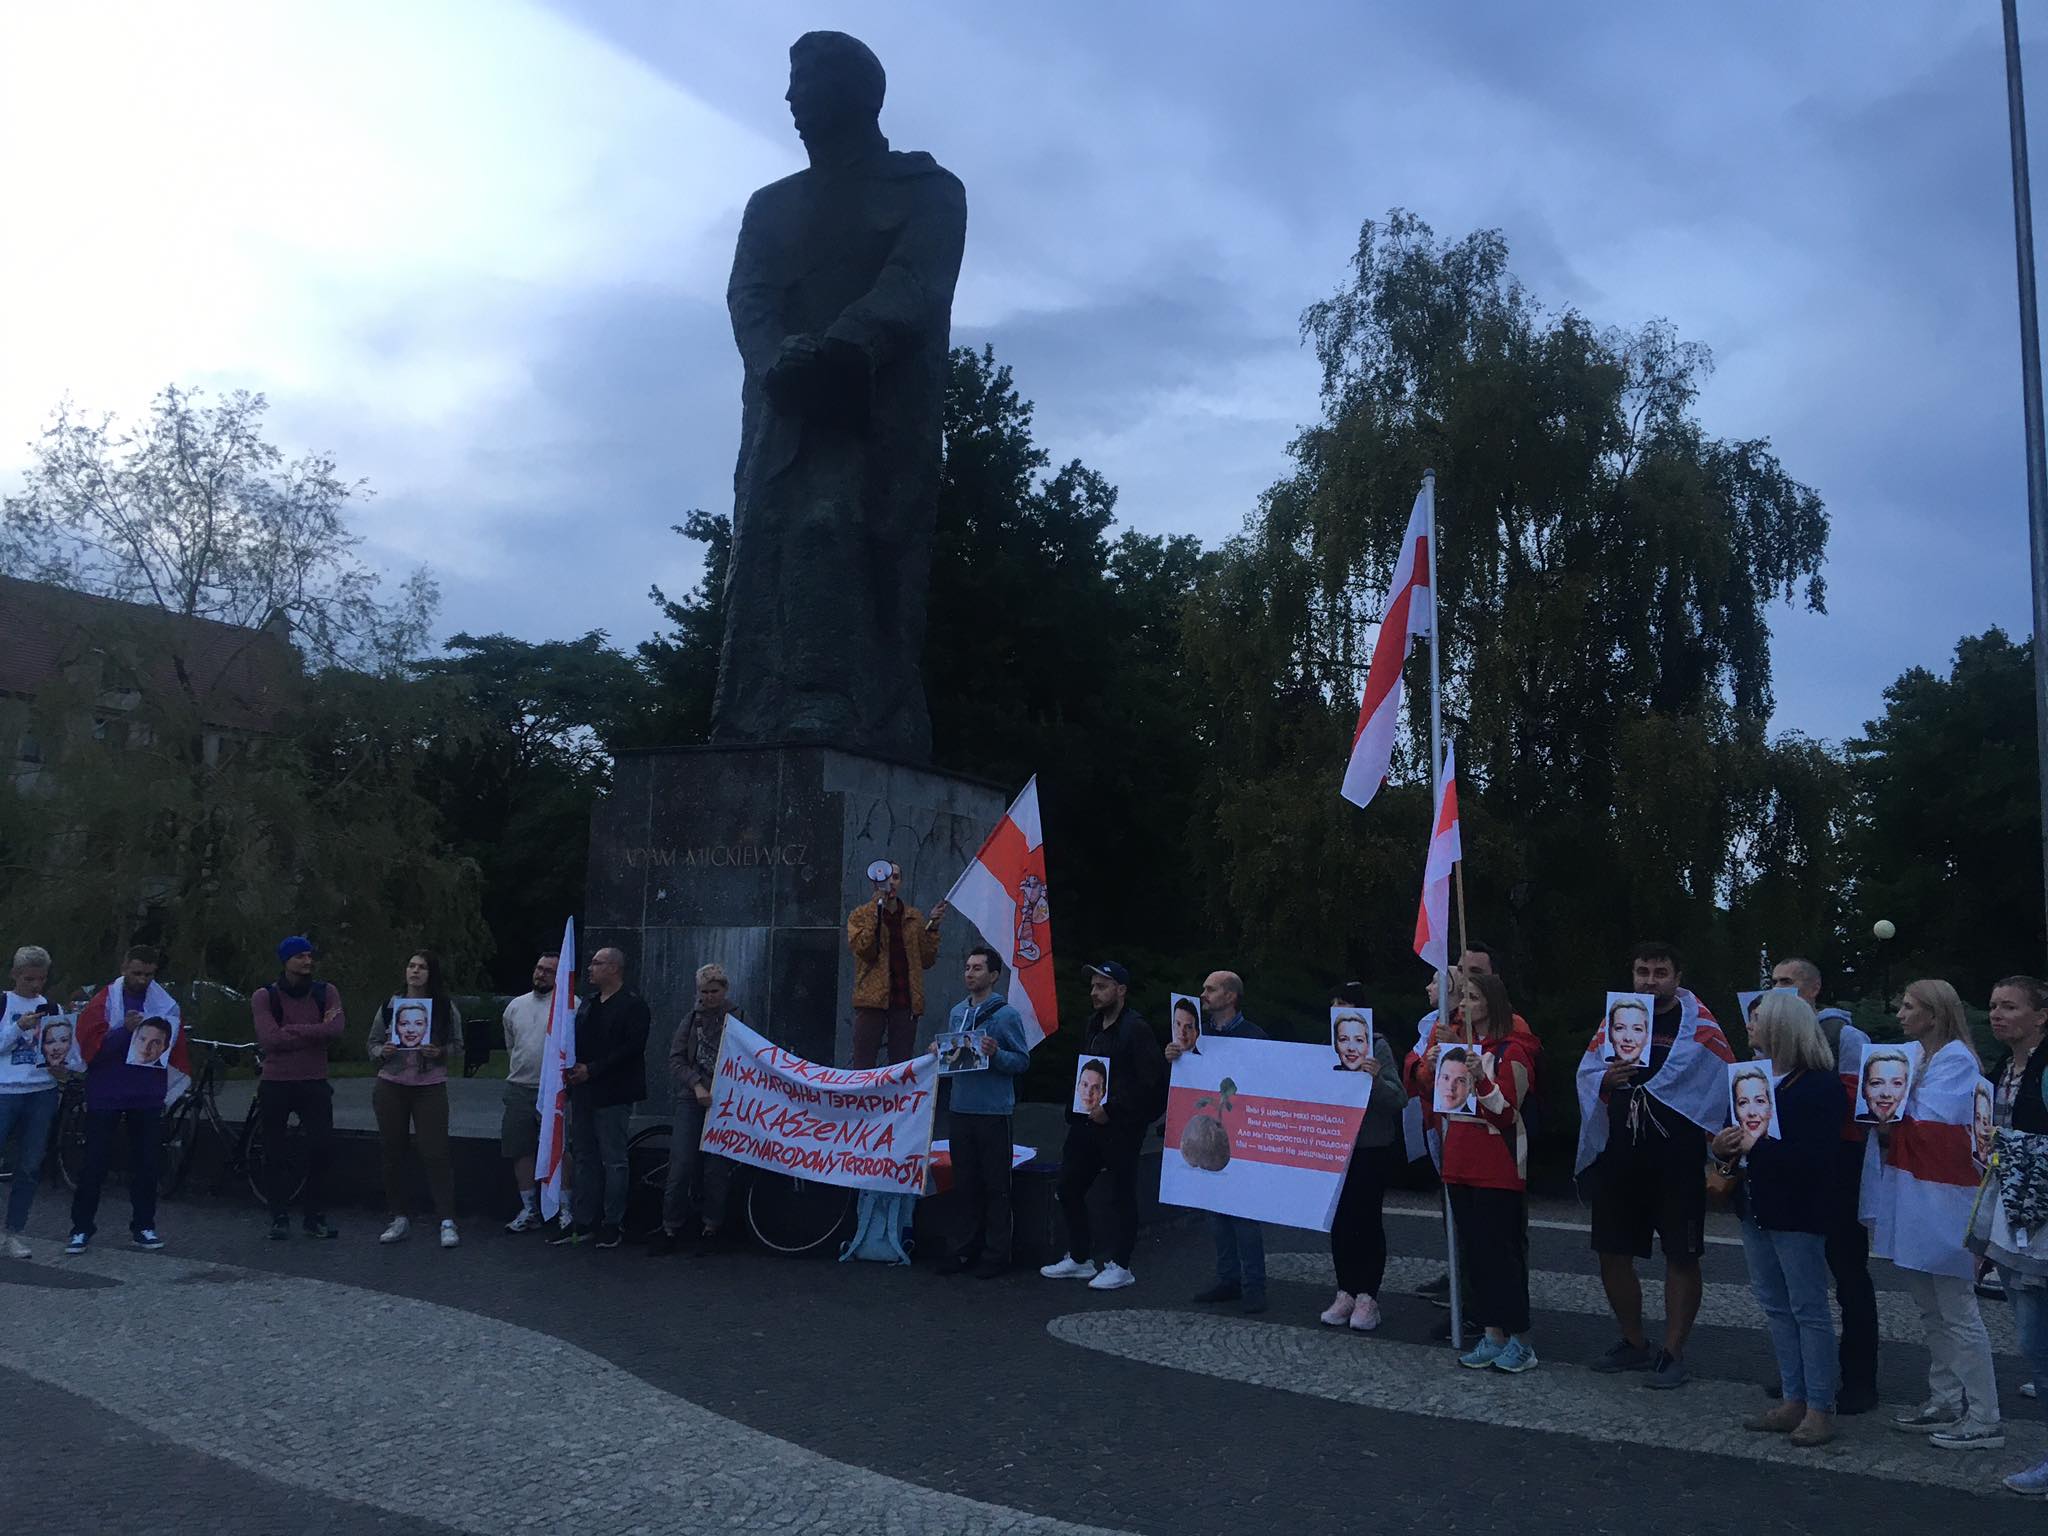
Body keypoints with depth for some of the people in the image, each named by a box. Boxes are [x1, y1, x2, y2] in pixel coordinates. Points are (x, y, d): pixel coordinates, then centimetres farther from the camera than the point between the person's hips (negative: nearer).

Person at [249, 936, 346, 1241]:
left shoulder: (326, 992, 3)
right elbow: (269, 1039, -17)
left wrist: (290, 1030, -16)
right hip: (276, 1084, -1)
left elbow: (336, 1028, -14)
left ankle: (314, 1217, 8)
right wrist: (316, 1031, -16)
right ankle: (280, 1218, 16)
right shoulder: (264, 996, -3)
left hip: (314, 1084, 1)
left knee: (319, 1150, -3)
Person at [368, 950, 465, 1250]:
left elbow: (458, 1045, 5)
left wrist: (440, 1052, -15)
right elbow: (373, 1043, 13)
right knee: (392, 1152, 7)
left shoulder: (446, 1006, 2)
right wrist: (382, 1052, -8)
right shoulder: (390, 1005, 9)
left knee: (435, 1152, -8)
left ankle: (447, 1220, -5)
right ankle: (399, 1218, 18)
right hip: (391, 1086, 3)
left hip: (430, 1087, -3)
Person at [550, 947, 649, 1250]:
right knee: (585, 1159, 12)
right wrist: (571, 1067, 1)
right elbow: (576, 1040, 19)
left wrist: (591, 1070, -19)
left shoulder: (632, 1005, -9)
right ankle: (585, 1223, 19)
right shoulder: (587, 1001, 16)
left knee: (614, 1161, -1)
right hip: (583, 1092, 8)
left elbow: (631, 1049, -17)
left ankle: (612, 1225, 7)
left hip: (612, 1095, -8)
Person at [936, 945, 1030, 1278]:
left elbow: (1023, 1061, -7)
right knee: (965, 1184, 12)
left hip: (994, 1112, -6)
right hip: (962, 1109, 6)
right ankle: (967, 1248, 22)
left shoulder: (1007, 1015, -6)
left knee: (996, 1186, 1)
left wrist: (996, 1054, -24)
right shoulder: (956, 1013, 13)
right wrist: (939, 1053, 1)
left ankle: (996, 1253, 9)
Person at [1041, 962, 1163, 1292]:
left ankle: (1119, 1266, 12)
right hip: (1086, 1122, 9)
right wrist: (1079, 1108, 10)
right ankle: (1079, 1258, 24)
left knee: (1122, 1196, 2)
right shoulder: (1094, 1025, 13)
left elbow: (1151, 1084, -18)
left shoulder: (1136, 1029, -13)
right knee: (1068, 1187, 12)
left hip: (1120, 1128, -9)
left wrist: (1111, 1110, -18)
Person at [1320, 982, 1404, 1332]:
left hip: (1373, 1150, -5)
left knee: (1368, 1221, 0)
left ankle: (1367, 1297, 6)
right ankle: (1346, 1293, 15)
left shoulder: (1379, 1047, -8)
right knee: (1339, 1221, 7)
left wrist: (1377, 1078, -30)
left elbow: (1398, 1099, -13)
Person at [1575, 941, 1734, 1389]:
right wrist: (1606, 1081, -15)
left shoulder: (1700, 1026, -4)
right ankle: (1633, 1342, 27)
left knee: (1681, 1257, 4)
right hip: (1618, 1157, 5)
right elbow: (1586, 1075, 8)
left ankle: (1672, 1352, 16)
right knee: (1612, 1252, 10)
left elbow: (1726, 1087, -9)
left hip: (1677, 1162, -4)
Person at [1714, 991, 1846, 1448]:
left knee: (1808, 1309, -1)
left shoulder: (1820, 1085, -14)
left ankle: (1820, 1409, 7)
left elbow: (1814, 1157, -22)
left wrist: (1757, 1147, -20)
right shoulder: (1752, 1075, 10)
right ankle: (1793, 1401, 21)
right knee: (1776, 1308, 13)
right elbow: (1737, 1133, 19)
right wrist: (1723, 1148, -3)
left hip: (1797, 1215, -8)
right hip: (1756, 1209, 8)